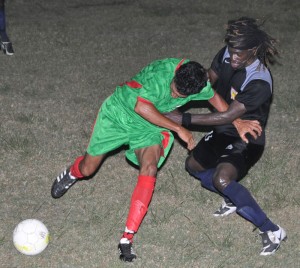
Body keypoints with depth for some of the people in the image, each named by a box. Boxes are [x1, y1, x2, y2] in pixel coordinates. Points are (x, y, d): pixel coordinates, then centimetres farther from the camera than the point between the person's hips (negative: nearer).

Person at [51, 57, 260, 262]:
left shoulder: (199, 82, -17)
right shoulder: (162, 72, -36)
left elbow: (214, 96, 4)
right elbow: (142, 107, -38)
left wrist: (237, 123, 1)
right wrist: (179, 129, -33)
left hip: (148, 127, 3)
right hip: (119, 113, -3)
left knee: (150, 168, -24)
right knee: (88, 168, 5)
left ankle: (128, 238, -22)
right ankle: (72, 174, 48)